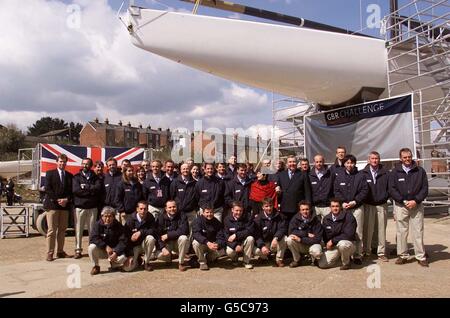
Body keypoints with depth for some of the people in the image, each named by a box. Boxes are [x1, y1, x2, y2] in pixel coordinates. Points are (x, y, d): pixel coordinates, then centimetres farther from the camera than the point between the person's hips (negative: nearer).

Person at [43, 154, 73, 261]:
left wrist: (66, 200, -7)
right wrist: (58, 200, -12)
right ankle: (50, 253, 1)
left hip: (65, 205, 4)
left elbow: (71, 191, 10)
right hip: (52, 205, -4)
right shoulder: (50, 173, 4)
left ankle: (60, 251, 14)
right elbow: (48, 189, -5)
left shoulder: (69, 175, 13)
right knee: (52, 230, -4)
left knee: (62, 230, 7)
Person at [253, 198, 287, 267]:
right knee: (257, 251, -30)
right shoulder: (258, 218, -9)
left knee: (284, 238, -30)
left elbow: (282, 228, -15)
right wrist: (262, 246, -30)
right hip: (264, 243, -1)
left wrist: (276, 238, -35)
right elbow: (257, 235, -13)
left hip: (275, 242, 1)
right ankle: (265, 257, 9)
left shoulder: (277, 216, -4)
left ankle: (279, 259, -10)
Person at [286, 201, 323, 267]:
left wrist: (301, 239, -25)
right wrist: (307, 234, -22)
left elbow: (317, 239, -18)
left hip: (312, 244, -2)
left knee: (317, 252, -35)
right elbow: (290, 232, -18)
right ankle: (296, 260, -2)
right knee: (289, 240, -26)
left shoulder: (316, 220, -12)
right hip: (300, 246, 2)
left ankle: (315, 259, 5)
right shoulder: (295, 218, -5)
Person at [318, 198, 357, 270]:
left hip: (348, 243, -4)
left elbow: (349, 235, -20)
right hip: (333, 246, 4)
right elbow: (324, 234, 15)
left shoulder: (348, 216, -12)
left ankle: (346, 263, -9)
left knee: (342, 244, -40)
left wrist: (333, 241, -19)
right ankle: (338, 256, 16)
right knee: (322, 264, -12)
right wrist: (327, 243, -2)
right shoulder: (326, 219, 4)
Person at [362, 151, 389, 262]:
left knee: (382, 230, 4)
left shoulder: (385, 173, 5)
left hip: (382, 205, 1)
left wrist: (383, 198, -4)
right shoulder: (363, 173, 2)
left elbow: (389, 188, 5)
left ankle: (381, 253, 13)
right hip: (368, 205, -1)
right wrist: (365, 200, -2)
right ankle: (366, 251, 11)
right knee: (367, 229, 1)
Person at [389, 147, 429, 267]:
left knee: (418, 232, 1)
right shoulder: (395, 172, 4)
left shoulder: (420, 171, 5)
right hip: (400, 206, 0)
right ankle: (402, 255, 12)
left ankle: (421, 257, 9)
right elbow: (392, 189, -1)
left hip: (417, 205, 0)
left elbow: (425, 188, 2)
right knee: (401, 232, 3)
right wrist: (404, 201, -9)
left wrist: (415, 201, -10)